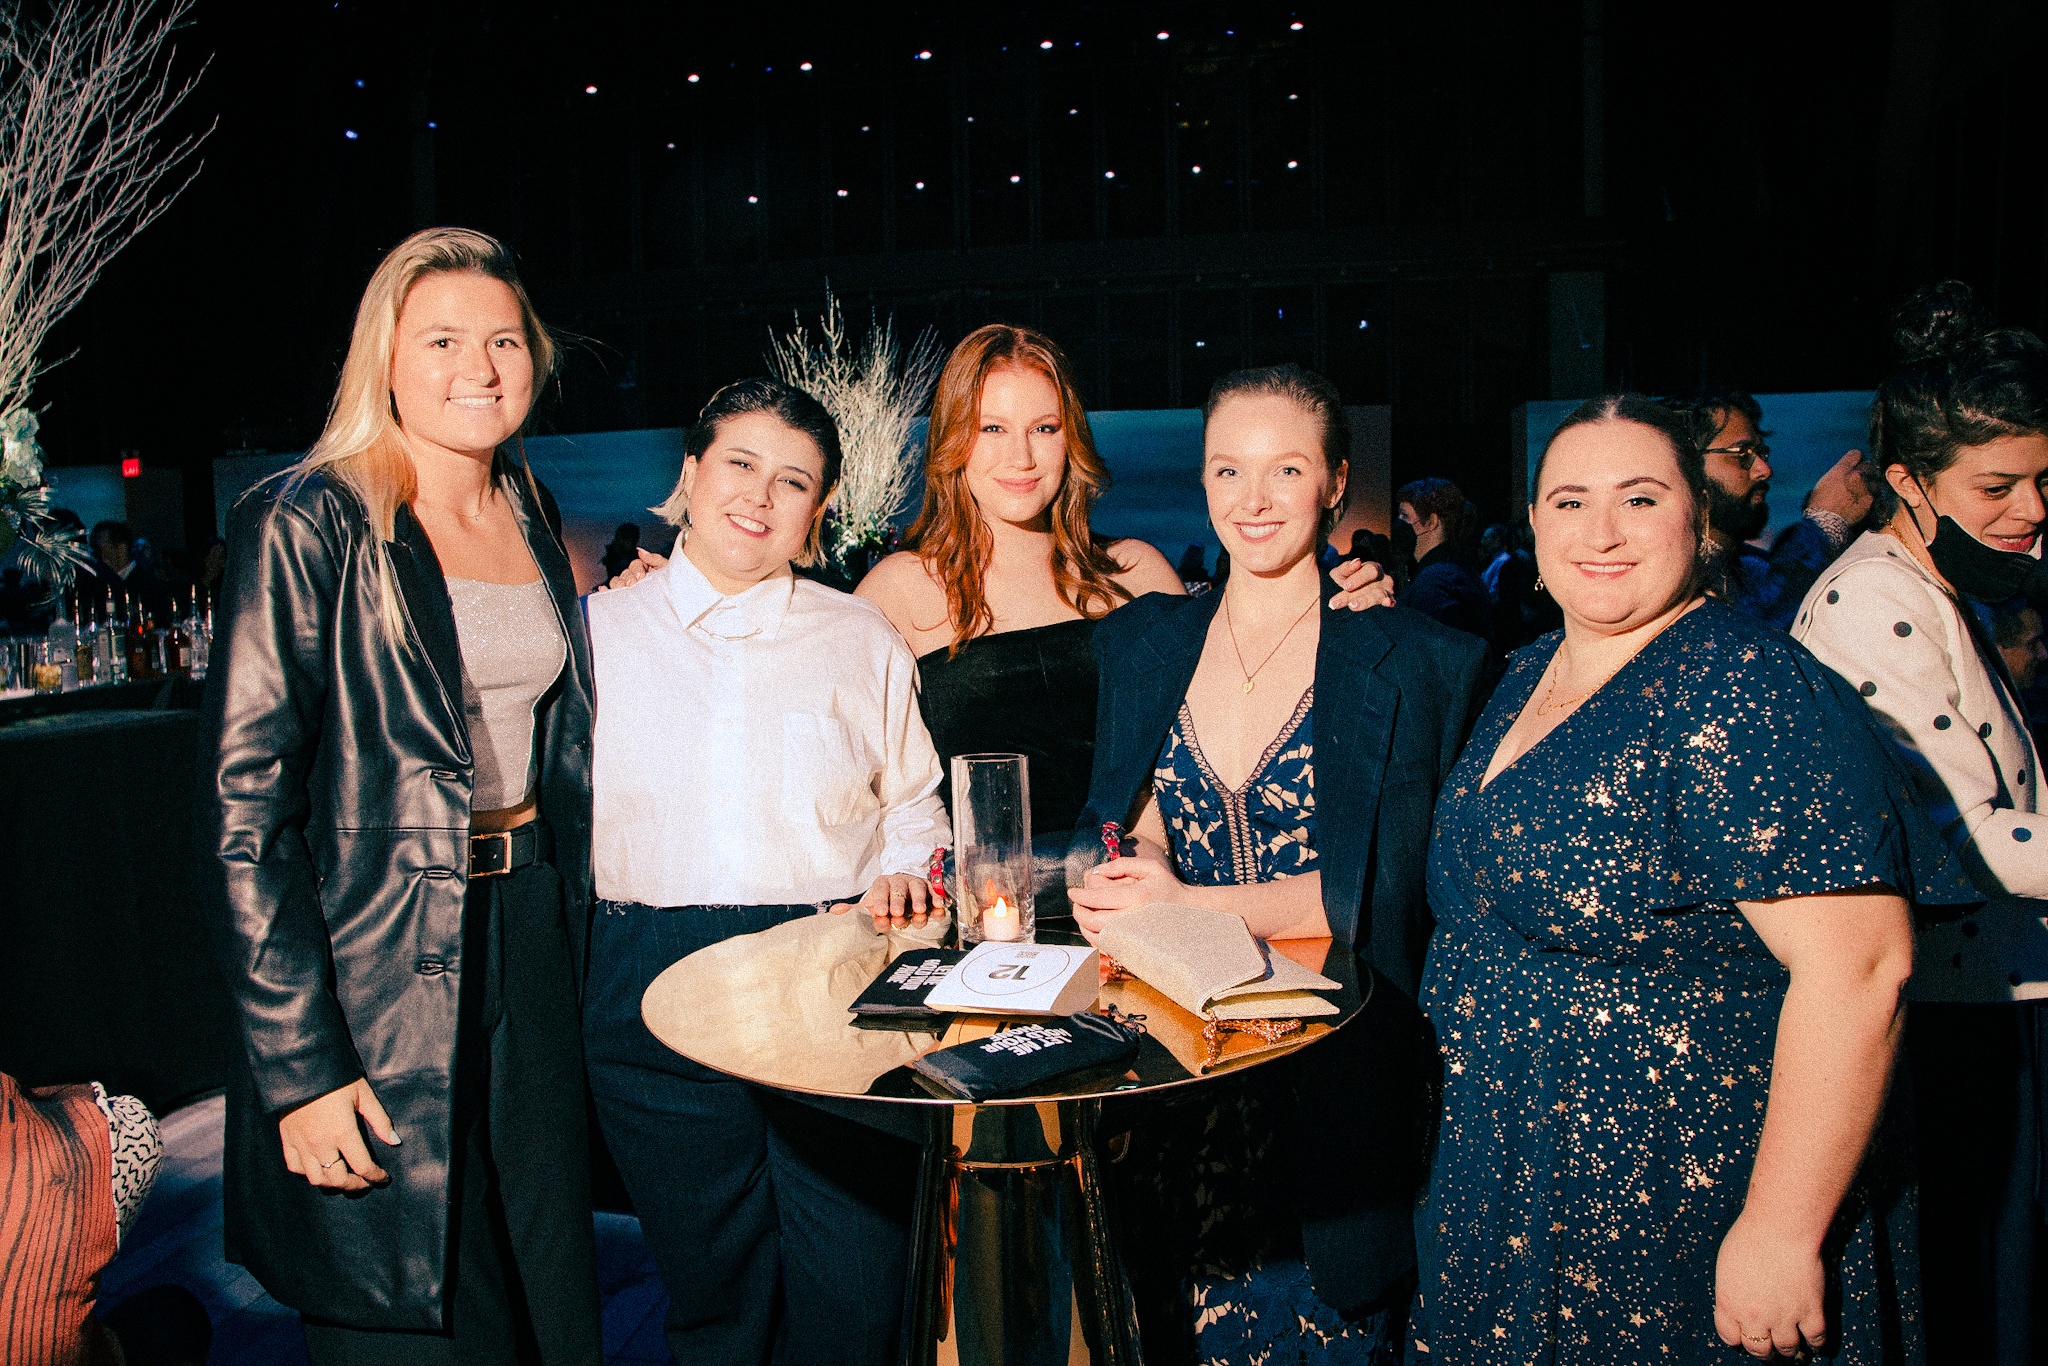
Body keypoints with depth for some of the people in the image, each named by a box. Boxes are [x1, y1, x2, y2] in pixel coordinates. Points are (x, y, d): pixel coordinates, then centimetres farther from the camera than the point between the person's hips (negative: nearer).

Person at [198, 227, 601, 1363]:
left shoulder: (533, 522, 9)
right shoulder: (304, 526, -11)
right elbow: (244, 807, -15)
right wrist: (299, 1067, -18)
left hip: (533, 943, 6)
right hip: (378, 982, -6)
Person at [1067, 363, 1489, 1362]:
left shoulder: (1413, 663, -5)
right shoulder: (1142, 644, 7)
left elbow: (1387, 890, -12)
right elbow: (1117, 819, 9)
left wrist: (1190, 906, -21)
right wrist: (1122, 858, -14)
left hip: (1328, 1072, -2)